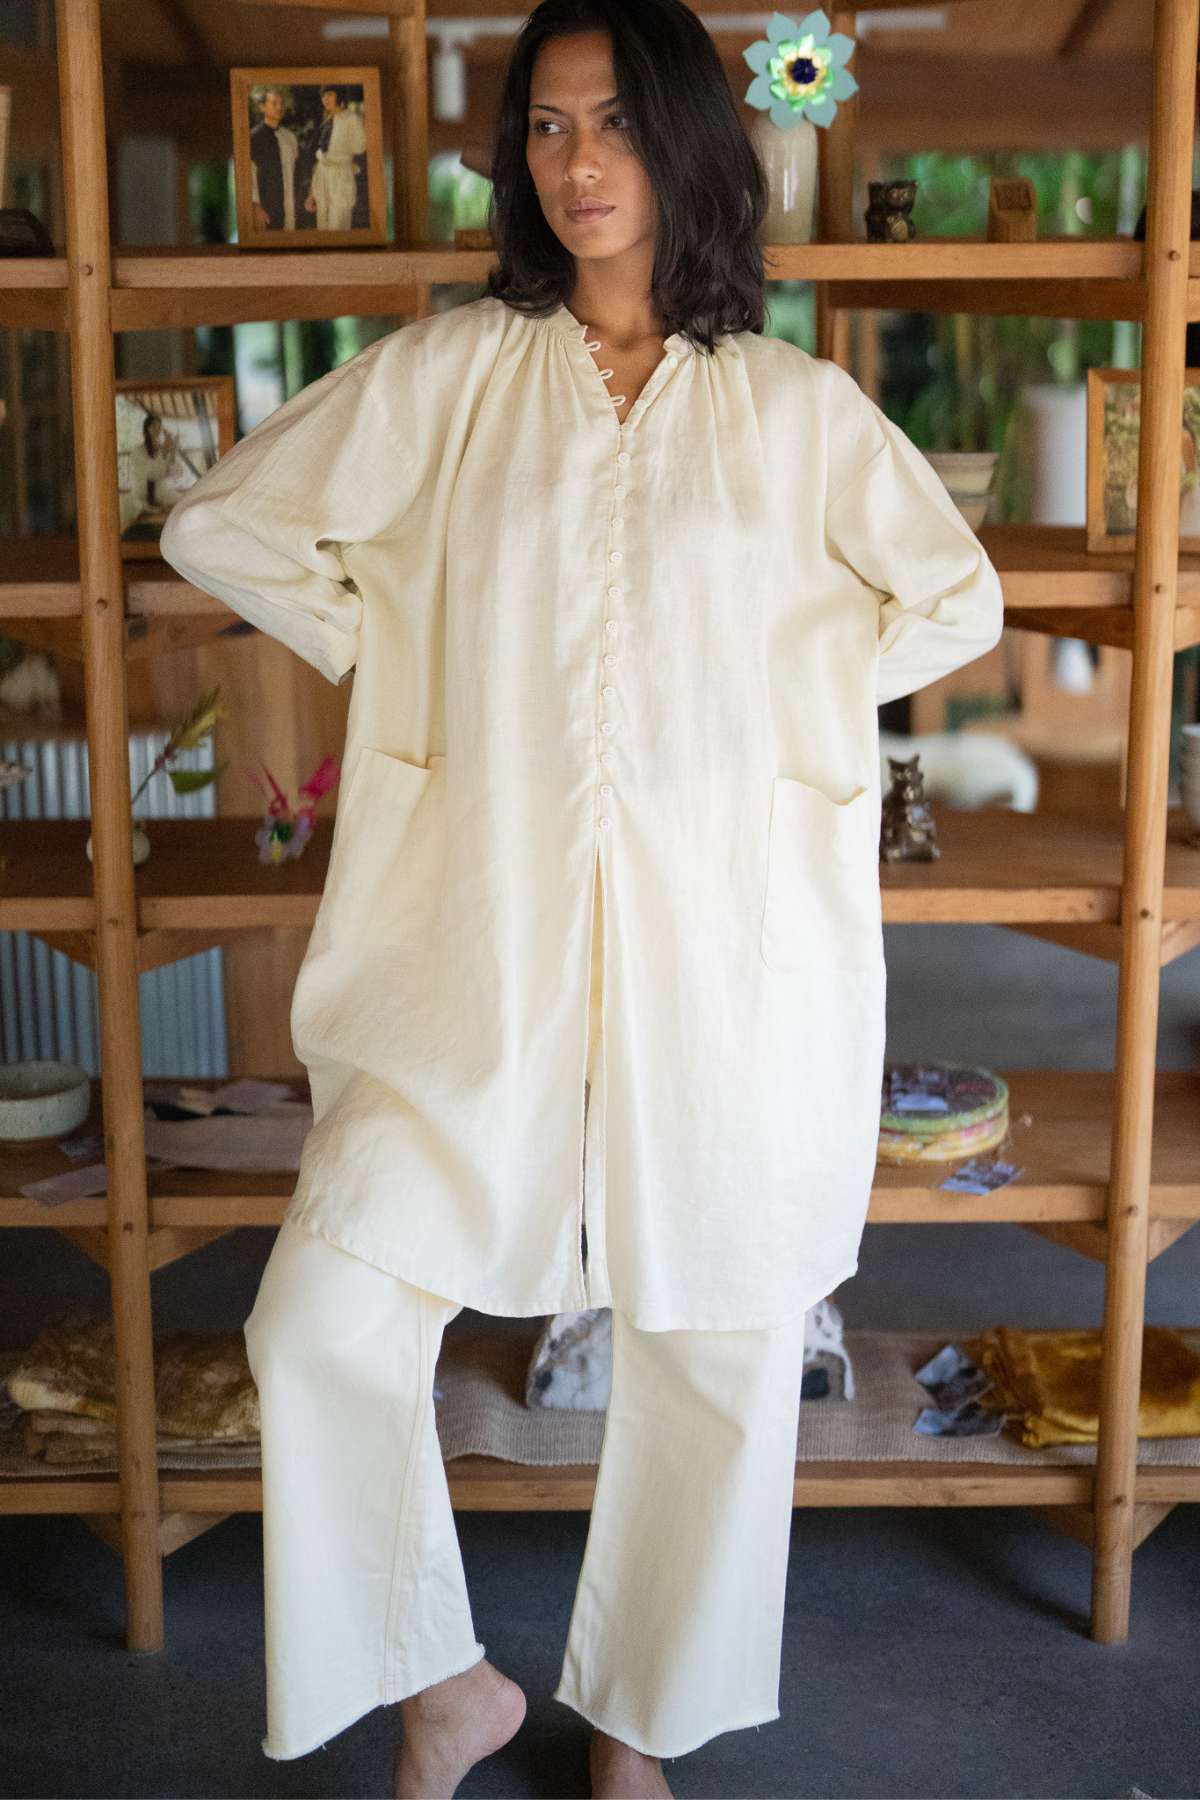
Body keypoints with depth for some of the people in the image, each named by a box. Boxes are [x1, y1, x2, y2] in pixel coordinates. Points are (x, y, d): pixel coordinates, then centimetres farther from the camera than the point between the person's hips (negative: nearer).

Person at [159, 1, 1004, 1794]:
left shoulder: (795, 405, 5)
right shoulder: (446, 373, 5)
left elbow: (957, 598, 13)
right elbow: (223, 524, 10)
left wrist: (778, 703, 4)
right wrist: (395, 663, 4)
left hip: (727, 949, 0)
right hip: (484, 940, 0)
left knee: (718, 1356, 7)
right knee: (325, 1323, -8)